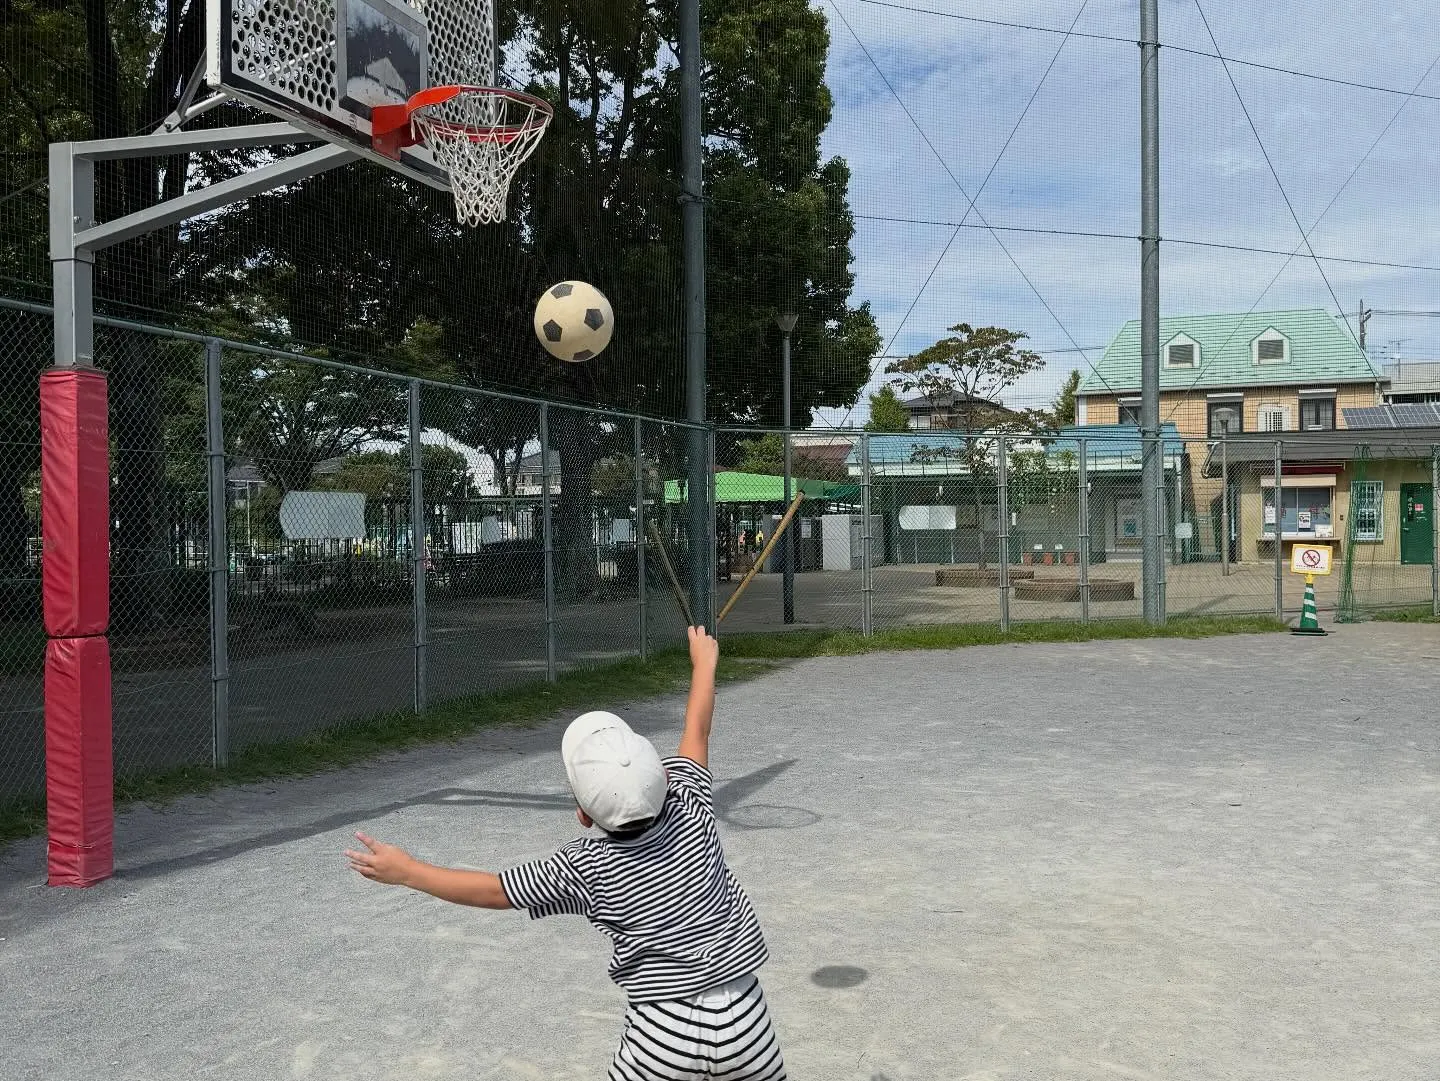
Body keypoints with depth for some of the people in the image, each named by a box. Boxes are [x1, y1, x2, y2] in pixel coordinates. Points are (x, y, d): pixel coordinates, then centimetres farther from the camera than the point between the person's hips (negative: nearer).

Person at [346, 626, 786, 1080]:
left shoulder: (586, 866, -14)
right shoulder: (689, 806, -10)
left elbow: (493, 890, -6)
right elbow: (696, 733, 6)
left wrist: (404, 870, 5)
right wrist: (703, 662, 23)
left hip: (664, 1031, -2)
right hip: (743, 1018, 3)